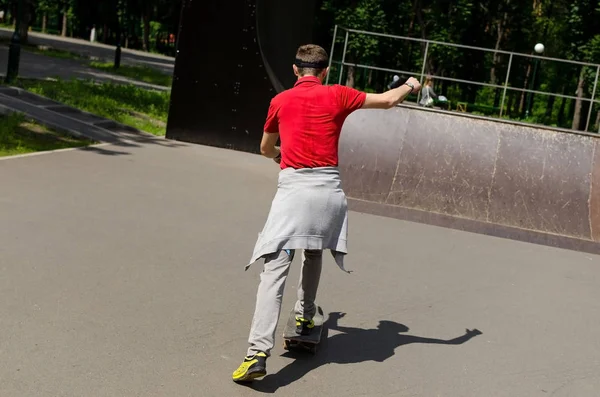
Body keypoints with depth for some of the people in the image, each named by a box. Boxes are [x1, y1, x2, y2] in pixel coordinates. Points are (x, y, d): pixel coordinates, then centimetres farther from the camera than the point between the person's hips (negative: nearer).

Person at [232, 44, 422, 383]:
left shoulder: (280, 101, 12)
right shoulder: (337, 95, 8)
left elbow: (266, 149, 27)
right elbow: (387, 100, 16)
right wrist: (410, 85, 37)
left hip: (293, 188, -1)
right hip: (329, 187, 1)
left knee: (275, 271, -9)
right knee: (314, 255, 27)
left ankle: (258, 353, -19)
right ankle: (305, 318, 41)